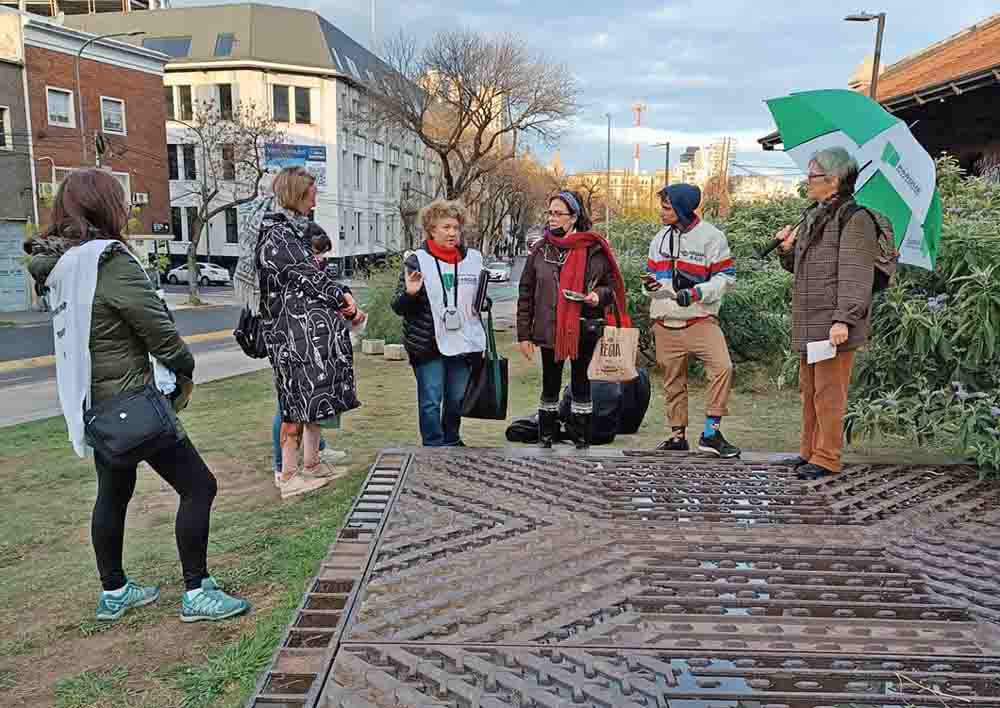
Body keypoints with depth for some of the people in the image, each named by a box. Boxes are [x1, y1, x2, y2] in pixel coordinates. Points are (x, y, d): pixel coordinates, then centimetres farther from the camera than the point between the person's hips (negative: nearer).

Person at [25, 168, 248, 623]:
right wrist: (185, 367, 1)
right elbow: (159, 330, -18)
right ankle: (196, 593, 7)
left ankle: (113, 592, 34)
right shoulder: (113, 263, -21)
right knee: (198, 486, 0)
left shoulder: (62, 265, 6)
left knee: (113, 492, 21)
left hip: (97, 403, 10)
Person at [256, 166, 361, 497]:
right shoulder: (277, 235, -13)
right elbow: (308, 276, -15)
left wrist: (341, 295, -1)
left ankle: (311, 464, 23)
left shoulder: (295, 230, 16)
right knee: (300, 397, -5)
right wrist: (344, 302, -5)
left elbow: (315, 271, 16)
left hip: (314, 327, 9)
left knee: (311, 396, 13)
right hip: (294, 329, -9)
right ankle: (289, 474, 3)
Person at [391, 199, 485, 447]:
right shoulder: (417, 261, -4)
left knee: (456, 399, 15)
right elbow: (398, 307, -4)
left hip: (463, 342, 4)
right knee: (431, 401, -2)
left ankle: (451, 443, 33)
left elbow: (480, 297, 24)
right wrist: (409, 293, -24)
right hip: (427, 344, -4)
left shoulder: (473, 259, 8)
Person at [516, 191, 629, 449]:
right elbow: (525, 294, 4)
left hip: (584, 330, -2)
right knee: (550, 386, 12)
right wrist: (524, 334, 0)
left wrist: (599, 295, -17)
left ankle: (581, 440, 20)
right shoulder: (540, 249, 3)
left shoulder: (594, 249, -3)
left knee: (581, 385, 9)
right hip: (549, 329, 2)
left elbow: (612, 284, 7)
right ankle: (545, 438, 25)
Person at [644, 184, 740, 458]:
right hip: (665, 323, 4)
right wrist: (651, 284, -5)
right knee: (673, 381, 9)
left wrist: (696, 293, -18)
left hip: (701, 321, -4)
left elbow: (725, 276, -4)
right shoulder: (661, 237, 11)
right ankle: (678, 435, 21)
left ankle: (711, 432, -10)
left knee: (722, 367, -21)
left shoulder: (711, 237, -5)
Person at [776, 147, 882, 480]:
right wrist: (788, 250, 4)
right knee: (809, 390, 14)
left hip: (834, 324, -9)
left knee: (829, 392, -2)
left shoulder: (855, 219, -10)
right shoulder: (813, 217, 17)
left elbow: (855, 275, -18)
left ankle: (827, 457, 7)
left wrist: (844, 319, -24)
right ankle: (809, 451, 24)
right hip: (810, 322, 9)